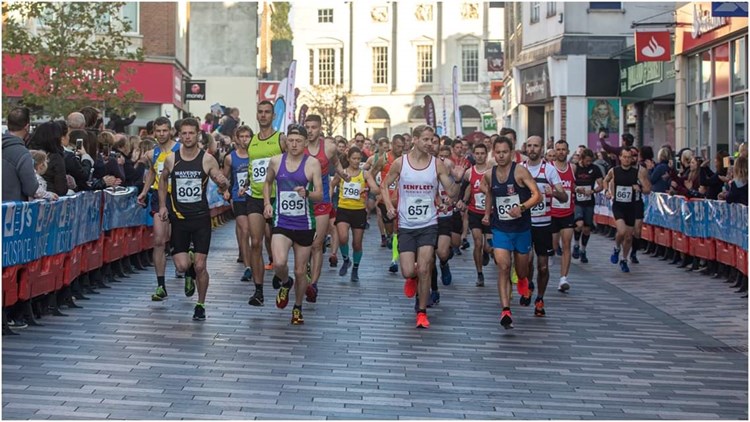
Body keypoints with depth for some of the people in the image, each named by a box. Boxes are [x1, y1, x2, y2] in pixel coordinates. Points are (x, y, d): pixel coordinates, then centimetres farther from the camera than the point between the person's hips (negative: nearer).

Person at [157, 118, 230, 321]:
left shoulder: (207, 159, -6)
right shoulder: (171, 159, -1)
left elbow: (224, 185, -1)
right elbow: (163, 180, 19)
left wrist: (223, 183, -25)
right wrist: (162, 205, 11)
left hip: (201, 218, -1)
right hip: (179, 218, 2)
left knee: (200, 266, -4)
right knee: (181, 265, -7)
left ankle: (200, 305, 15)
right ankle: (190, 273, 31)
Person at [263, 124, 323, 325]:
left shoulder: (312, 163, -6)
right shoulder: (276, 161, 2)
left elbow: (319, 194, -8)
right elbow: (267, 183, 20)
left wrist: (307, 193, -29)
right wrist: (267, 203, 5)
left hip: (304, 224, -1)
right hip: (281, 223, 1)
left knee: (300, 271, 8)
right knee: (279, 263, -23)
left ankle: (298, 307, 32)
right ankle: (285, 283, 13)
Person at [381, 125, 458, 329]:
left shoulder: (437, 164, -3)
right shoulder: (400, 163, -4)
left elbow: (451, 193, 0)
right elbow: (385, 185, 10)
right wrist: (389, 206, -6)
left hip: (428, 225, 0)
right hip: (406, 226, 0)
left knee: (424, 270, -10)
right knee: (408, 272, -6)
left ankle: (422, 312, 6)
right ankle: (412, 278, 34)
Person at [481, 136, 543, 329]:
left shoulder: (520, 171, -13)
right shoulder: (489, 175, 0)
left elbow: (537, 195, -21)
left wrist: (522, 207, -36)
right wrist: (487, 213, 16)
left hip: (522, 228, -2)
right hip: (500, 228, 2)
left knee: (522, 270, 13)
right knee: (503, 266, -16)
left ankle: (523, 281, 52)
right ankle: (505, 311, -20)